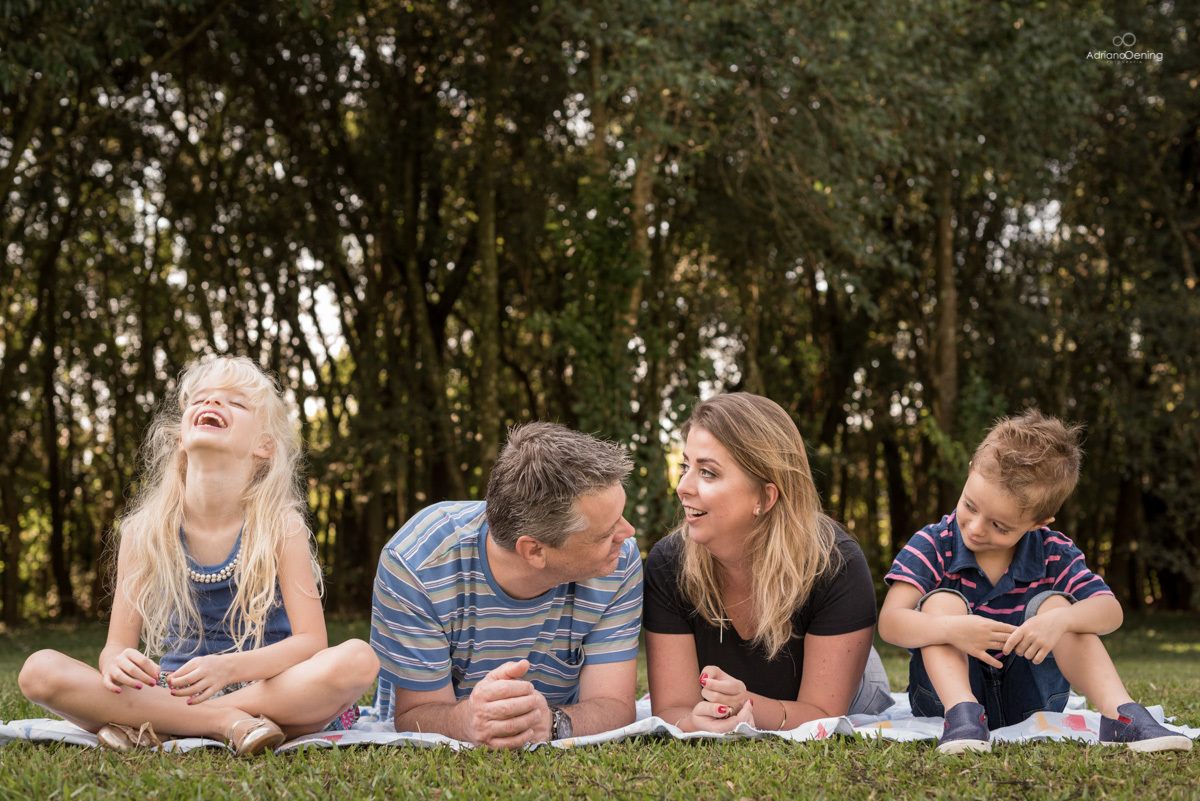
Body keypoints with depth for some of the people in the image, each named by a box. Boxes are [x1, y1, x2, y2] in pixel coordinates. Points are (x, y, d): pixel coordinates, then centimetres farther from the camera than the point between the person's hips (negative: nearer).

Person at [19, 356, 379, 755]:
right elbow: (118, 644, 0)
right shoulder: (144, 532, -1)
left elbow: (310, 641, -12)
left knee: (357, 659, -33)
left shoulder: (281, 527, -6)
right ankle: (225, 722, -23)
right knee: (39, 670, -21)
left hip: (266, 690, -1)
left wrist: (229, 668, -30)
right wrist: (117, 663, -26)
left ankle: (148, 726, -25)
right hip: (173, 690, 1)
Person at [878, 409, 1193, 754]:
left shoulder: (1052, 554, -5)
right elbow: (889, 622, -24)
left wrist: (1059, 620, -38)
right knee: (942, 600, -24)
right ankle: (962, 713, -44)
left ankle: (1119, 713, -32)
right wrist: (952, 629, -44)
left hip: (1026, 700, 2)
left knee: (1053, 603, -20)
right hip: (952, 688, -1)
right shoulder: (932, 545, -12)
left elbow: (1110, 609, -15)